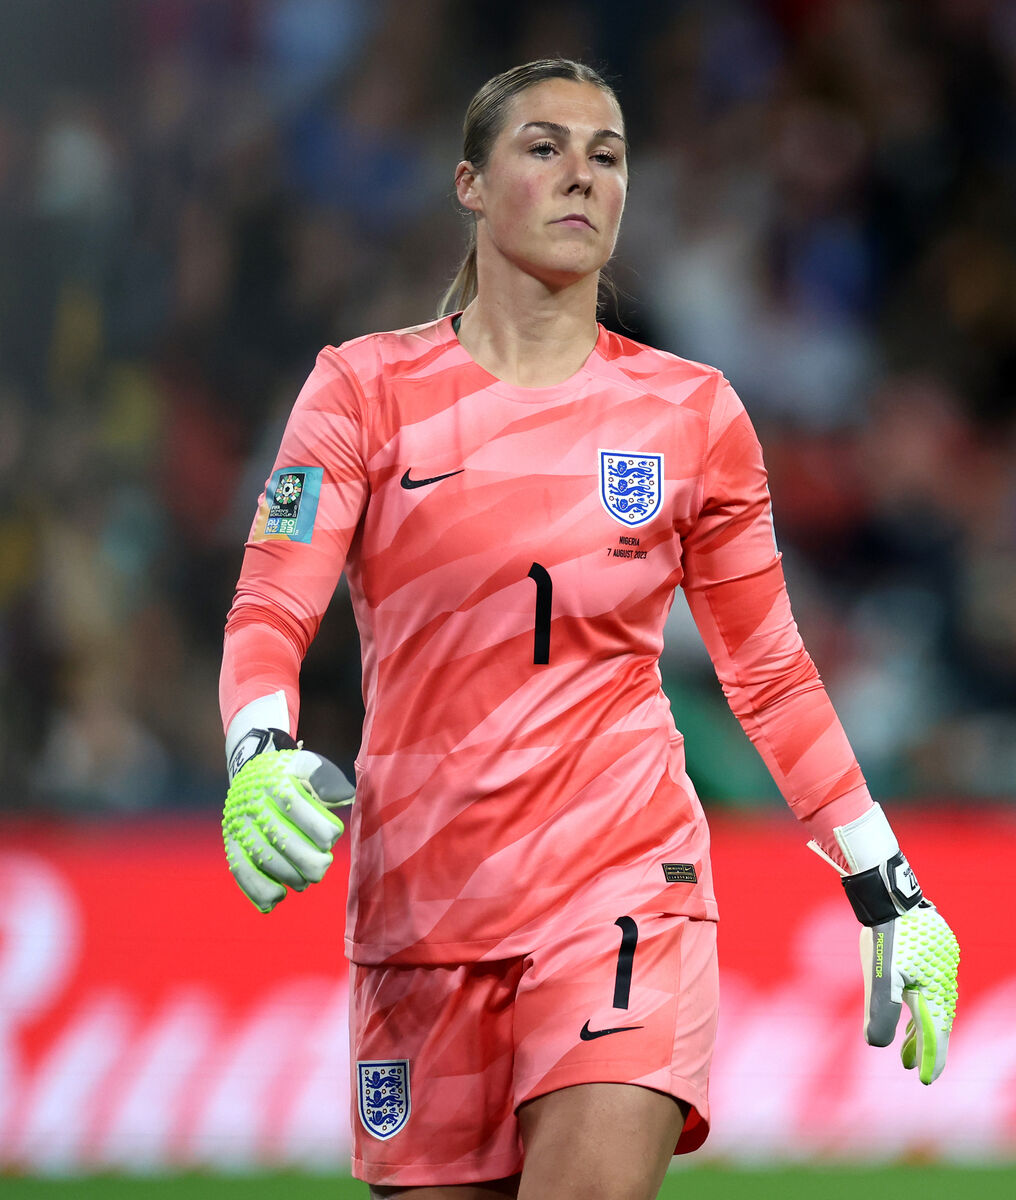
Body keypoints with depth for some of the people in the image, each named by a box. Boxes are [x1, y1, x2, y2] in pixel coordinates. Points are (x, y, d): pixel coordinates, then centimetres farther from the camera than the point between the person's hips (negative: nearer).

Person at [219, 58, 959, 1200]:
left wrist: (888, 892, 12)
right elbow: (267, 614, -3)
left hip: (624, 886, -1)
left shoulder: (691, 411, 7)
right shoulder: (367, 389, 3)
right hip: (419, 889, 1)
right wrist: (258, 759, -24)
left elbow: (769, 672, 15)